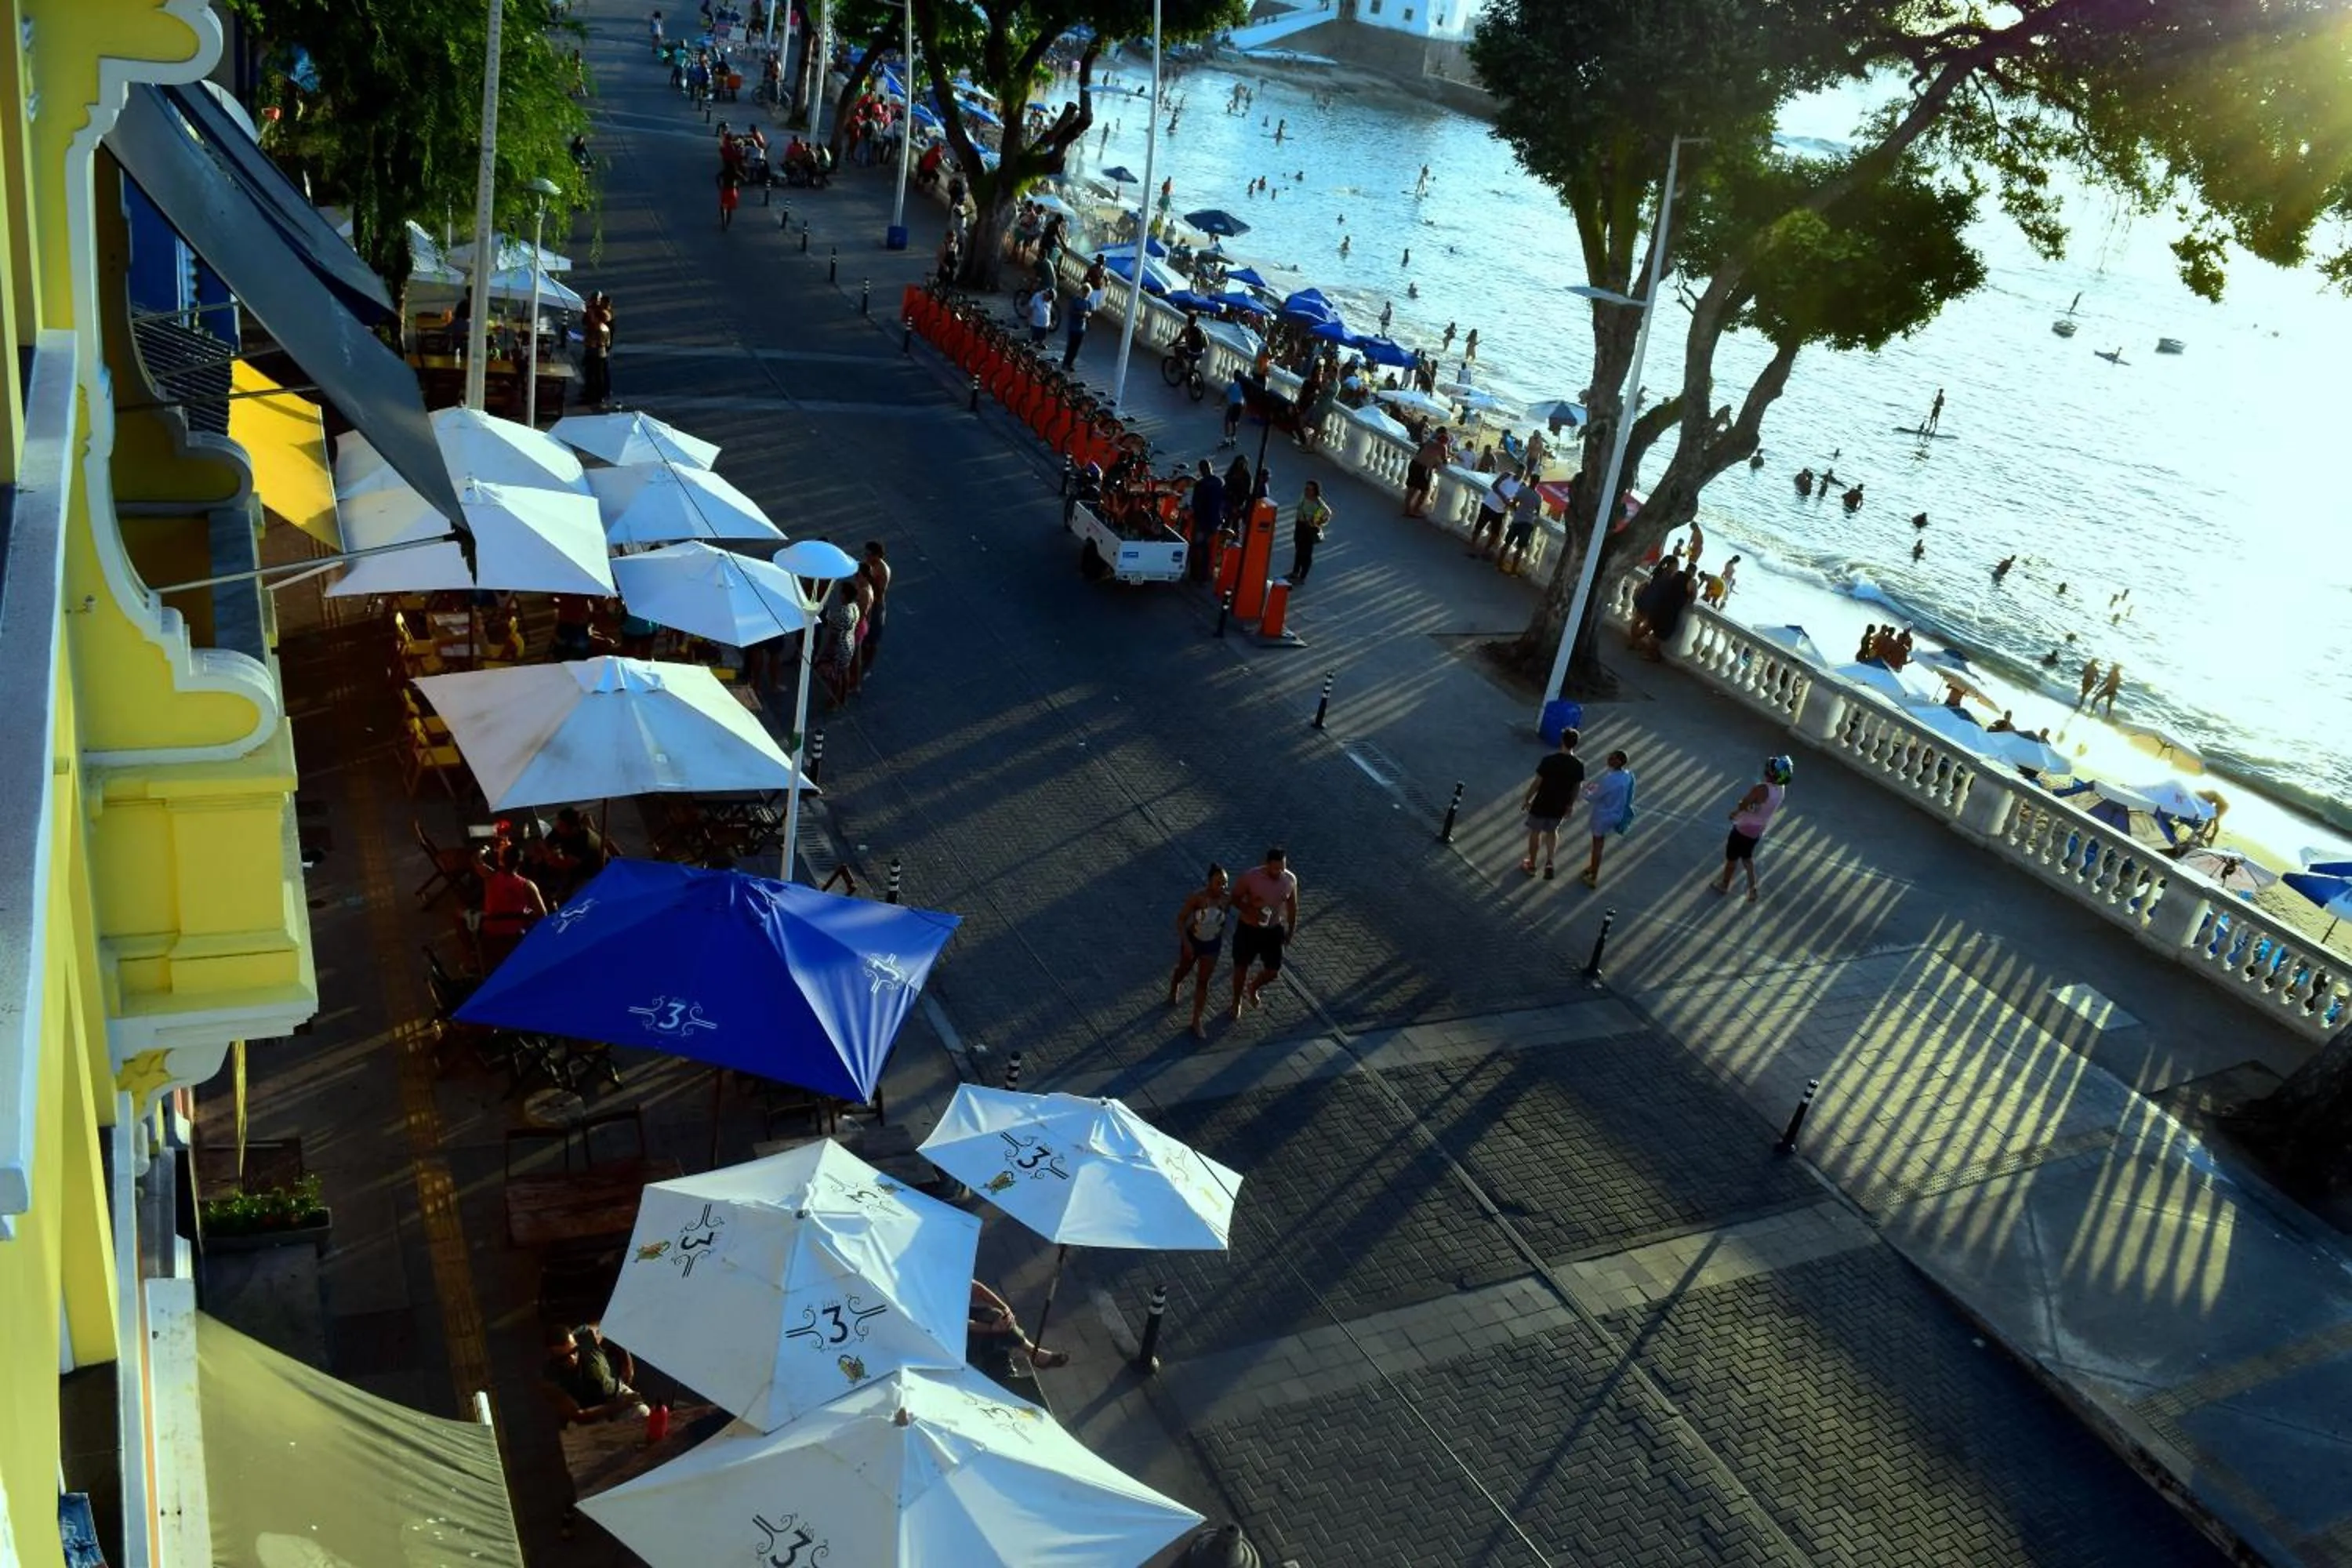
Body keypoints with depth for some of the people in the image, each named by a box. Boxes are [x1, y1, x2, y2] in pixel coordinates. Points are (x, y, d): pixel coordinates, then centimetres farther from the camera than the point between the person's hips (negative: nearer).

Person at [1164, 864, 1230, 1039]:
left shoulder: (1225, 899, -18)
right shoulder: (1198, 898, -29)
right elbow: (1181, 919, -21)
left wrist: (1221, 939, 12)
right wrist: (1186, 943, -26)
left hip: (1212, 944, 2)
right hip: (1192, 940, -2)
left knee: (1203, 982, 4)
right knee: (1184, 970, 25)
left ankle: (1196, 1021, 13)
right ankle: (1173, 989, 59)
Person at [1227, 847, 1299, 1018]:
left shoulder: (1291, 880, -14)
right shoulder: (1250, 877, -25)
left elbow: (1292, 905, 3)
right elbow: (1235, 898, -12)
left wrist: (1291, 929, 9)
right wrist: (1253, 912, -27)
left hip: (1274, 930, 3)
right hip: (1248, 928, -3)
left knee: (1273, 970, 7)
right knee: (1242, 966, 12)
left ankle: (1253, 988, 41)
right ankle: (1237, 1001, 38)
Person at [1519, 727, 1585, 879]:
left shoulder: (1549, 761, -23)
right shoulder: (1579, 765, -11)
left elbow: (1537, 783, -16)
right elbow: (1577, 787, 1)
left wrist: (1527, 800, -2)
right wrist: (1570, 805, 16)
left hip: (1542, 805, -3)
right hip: (1560, 807, 3)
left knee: (1535, 832, 18)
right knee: (1552, 831, 27)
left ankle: (1531, 865, 32)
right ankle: (1549, 862, 15)